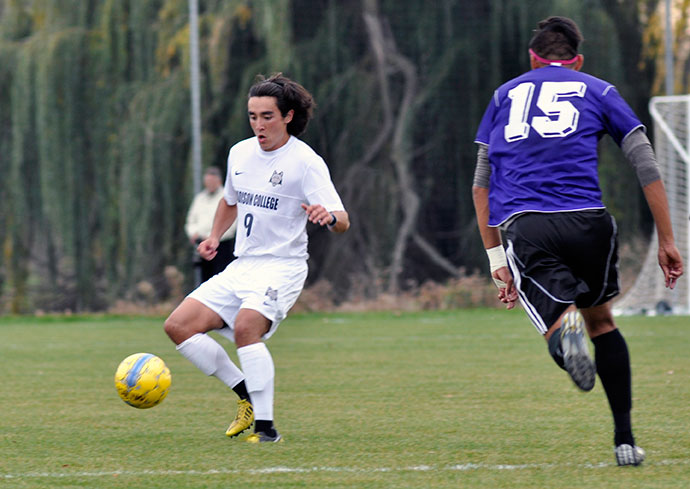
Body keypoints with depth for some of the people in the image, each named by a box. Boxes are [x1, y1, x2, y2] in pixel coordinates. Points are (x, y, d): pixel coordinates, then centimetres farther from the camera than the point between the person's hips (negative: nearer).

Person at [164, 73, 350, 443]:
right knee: (178, 325, -6)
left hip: (282, 266, -7)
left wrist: (329, 216, -42)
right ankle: (246, 395, 6)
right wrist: (215, 236, 15)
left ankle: (266, 426, -27)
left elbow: (342, 221, -19)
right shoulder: (240, 153, 10)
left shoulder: (306, 161, -11)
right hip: (241, 266, 7)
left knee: (246, 326, -33)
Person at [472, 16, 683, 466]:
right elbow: (647, 167, 12)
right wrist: (667, 240, 15)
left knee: (564, 328, -7)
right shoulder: (598, 91, 19)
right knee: (601, 320, 22)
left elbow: (482, 183, 21)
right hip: (586, 221, 0)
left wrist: (496, 258, 22)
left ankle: (564, 328, -45)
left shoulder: (505, 94, 25)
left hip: (522, 226, 0)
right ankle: (625, 440, 16)